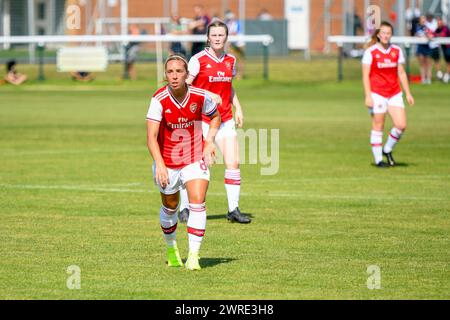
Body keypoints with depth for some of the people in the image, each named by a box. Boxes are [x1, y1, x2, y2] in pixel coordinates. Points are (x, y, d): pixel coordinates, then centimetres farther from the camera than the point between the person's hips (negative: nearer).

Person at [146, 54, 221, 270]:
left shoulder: (200, 96, -14)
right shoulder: (159, 100, -21)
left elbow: (215, 117, 10)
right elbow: (151, 137, -28)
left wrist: (210, 141, -6)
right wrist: (159, 164, -41)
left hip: (195, 159, 0)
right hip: (167, 162, 0)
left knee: (197, 203, -17)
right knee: (170, 207, 16)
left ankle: (193, 256, -15)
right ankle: (171, 249, 41)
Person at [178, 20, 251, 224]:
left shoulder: (231, 60, 8)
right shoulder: (199, 60, -8)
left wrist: (238, 108, 13)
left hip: (225, 119, 5)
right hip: (201, 120, -4)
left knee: (233, 163, -3)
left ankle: (233, 209, 5)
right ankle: (184, 209, 12)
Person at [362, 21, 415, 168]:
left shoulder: (397, 51, 7)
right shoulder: (371, 52, -6)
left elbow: (401, 73, 13)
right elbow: (365, 75, -6)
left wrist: (408, 93, 10)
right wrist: (368, 96, -13)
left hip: (394, 93, 4)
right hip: (377, 93, -4)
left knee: (401, 125, -5)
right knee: (378, 127, -1)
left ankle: (387, 150, 18)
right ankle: (378, 160, 8)